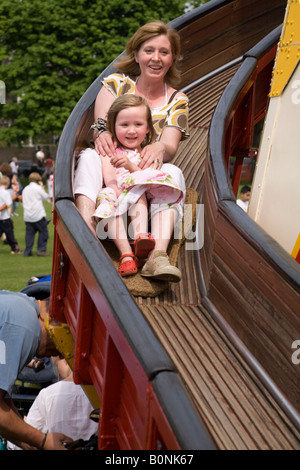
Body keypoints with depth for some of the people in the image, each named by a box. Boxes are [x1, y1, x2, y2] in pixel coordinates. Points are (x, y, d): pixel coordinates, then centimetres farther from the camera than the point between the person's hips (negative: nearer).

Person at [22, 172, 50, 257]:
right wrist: (42, 187, 11)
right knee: (43, 232, 3)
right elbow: (46, 197, 5)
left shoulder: (25, 189, 13)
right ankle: (41, 250, -1)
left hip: (27, 216, 6)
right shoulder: (38, 188, -6)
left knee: (29, 233, 7)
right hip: (38, 215, -6)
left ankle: (28, 251, 3)